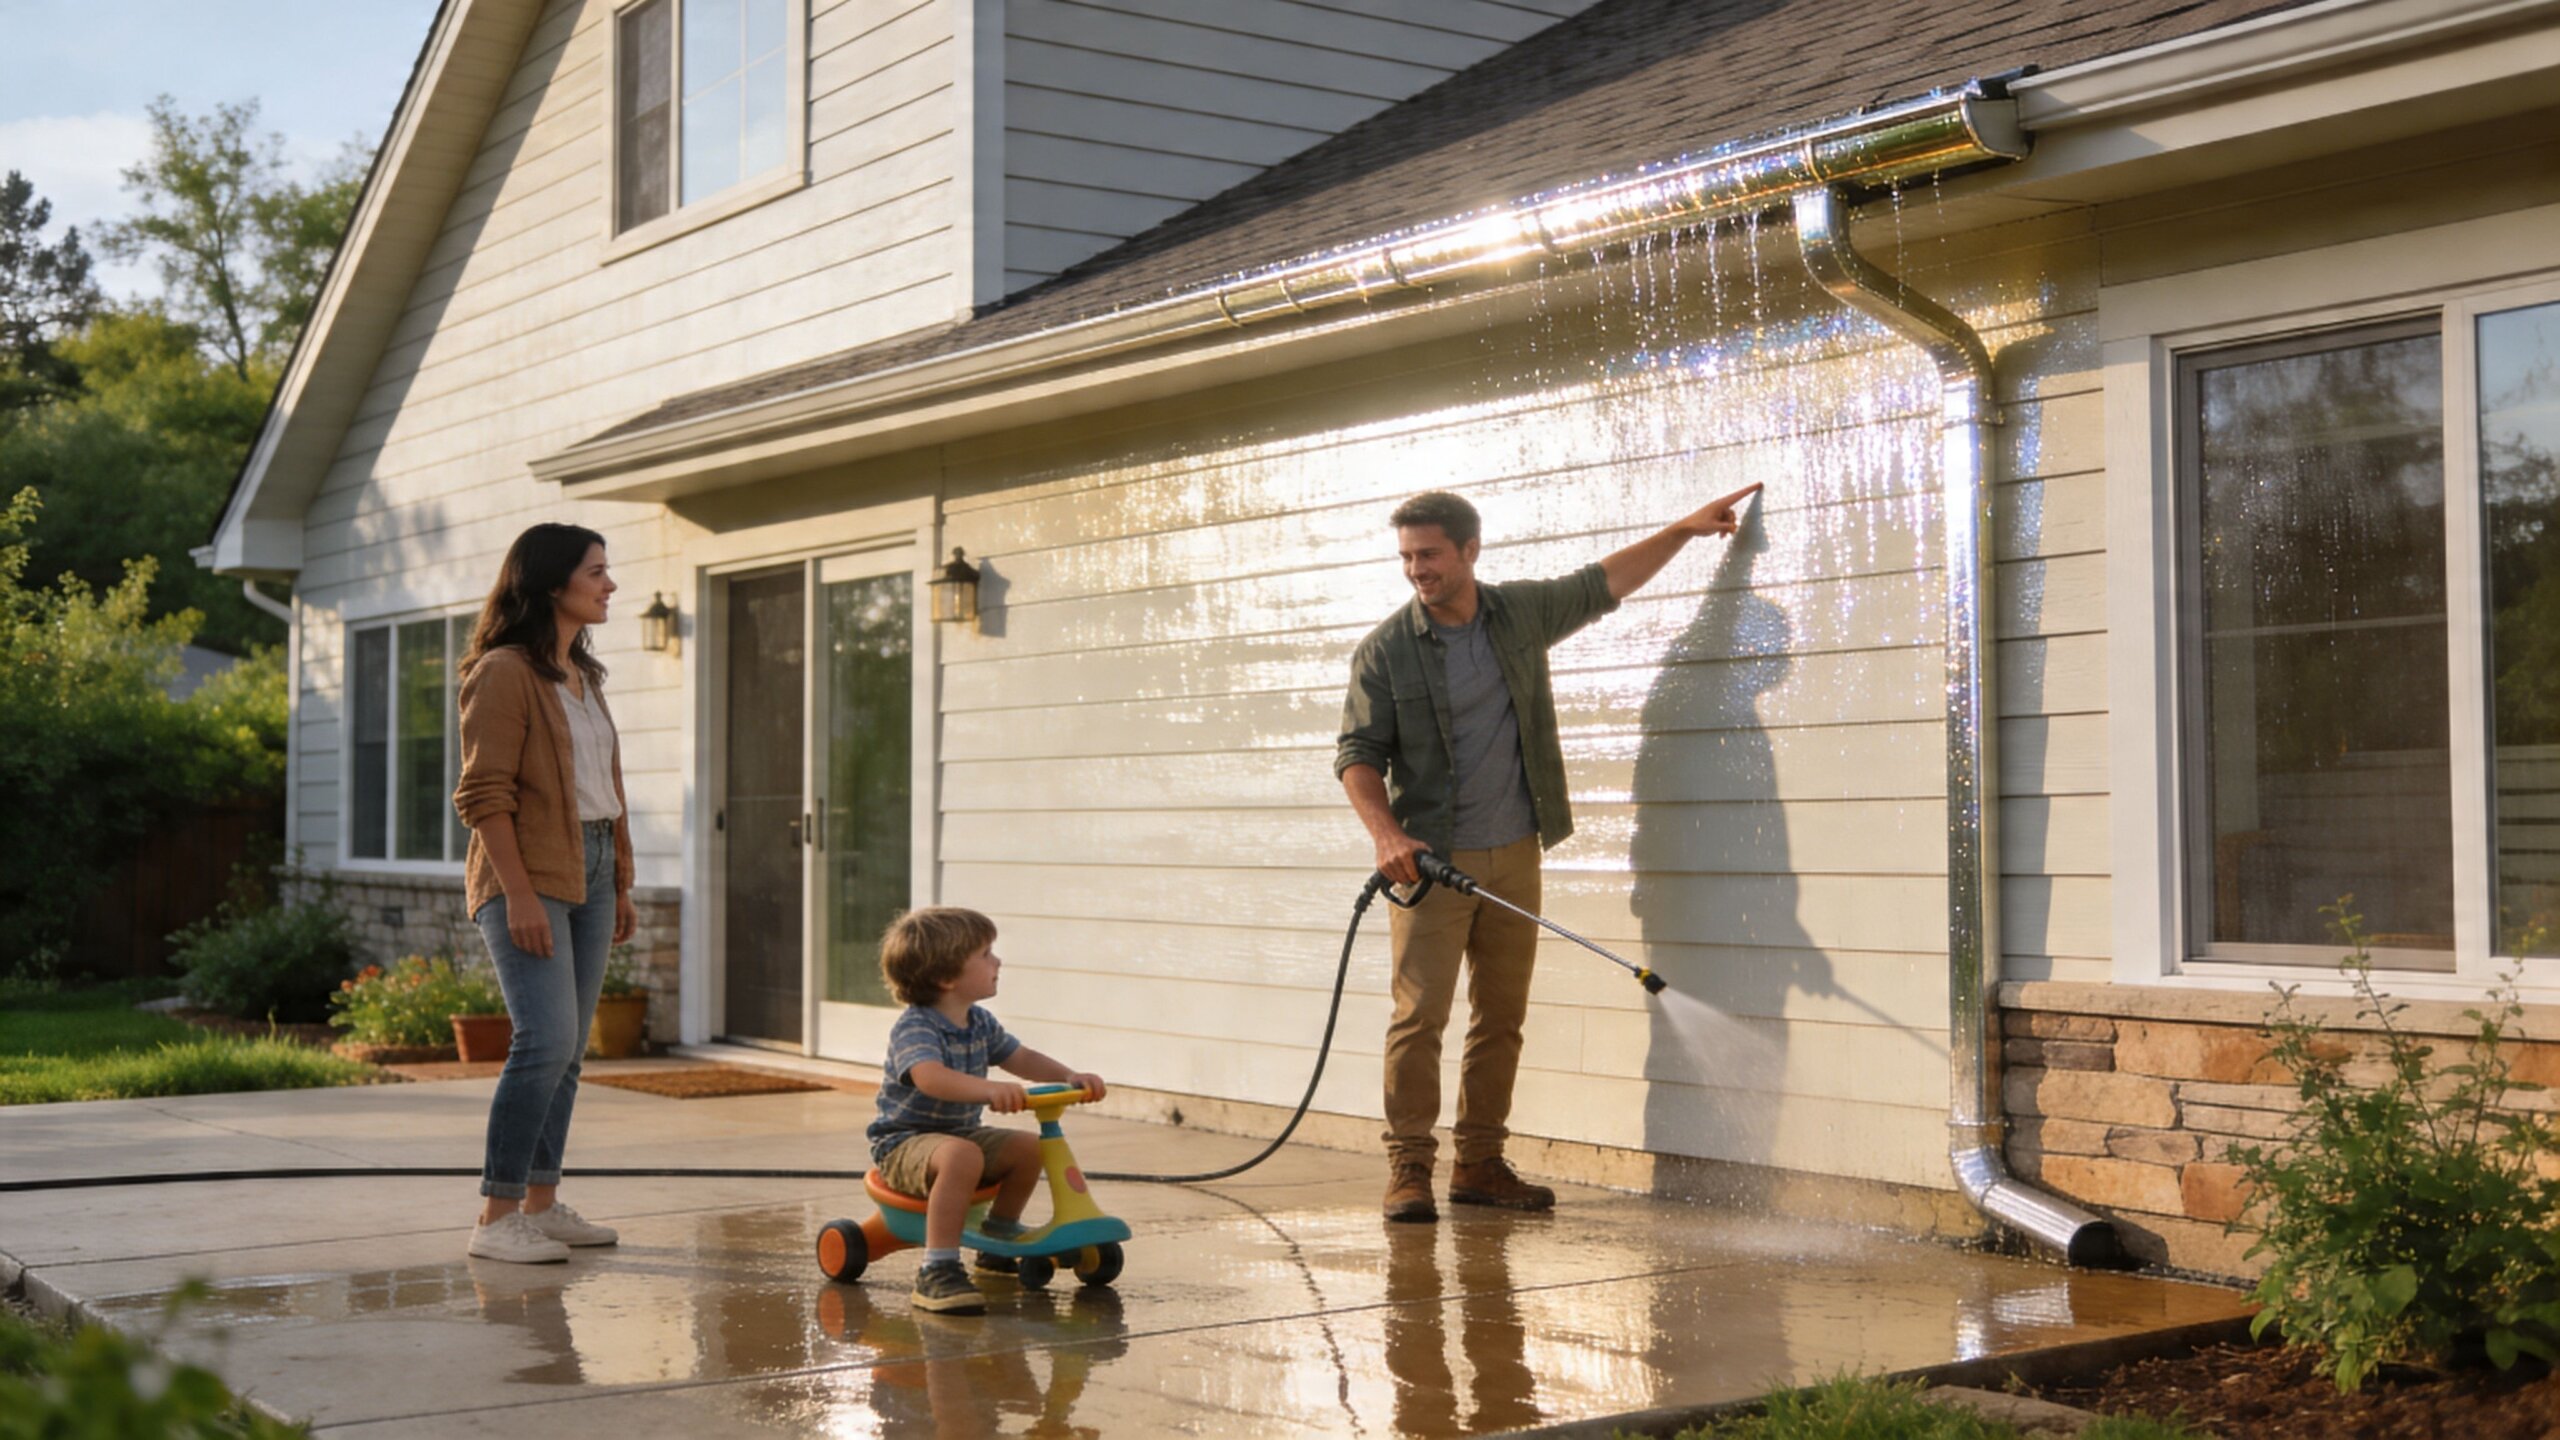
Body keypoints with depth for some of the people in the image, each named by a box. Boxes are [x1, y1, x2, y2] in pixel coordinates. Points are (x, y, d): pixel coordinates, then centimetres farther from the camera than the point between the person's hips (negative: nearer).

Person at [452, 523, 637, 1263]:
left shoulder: (583, 674, 18)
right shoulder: (505, 672, -9)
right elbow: (484, 794, -14)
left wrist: (621, 883, 18)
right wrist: (519, 894, -20)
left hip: (589, 872, 9)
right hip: (528, 873, -9)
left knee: (567, 1049, 8)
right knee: (547, 1041, -16)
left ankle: (541, 1203, 15)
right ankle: (495, 1217, -10)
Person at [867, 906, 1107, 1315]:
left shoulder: (980, 1023, 6)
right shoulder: (914, 1028, -22)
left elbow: (1021, 1058, 17)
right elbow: (930, 1077, -42)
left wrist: (1070, 1077, -1)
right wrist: (989, 1090, -57)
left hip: (960, 1132, 9)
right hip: (904, 1141, -9)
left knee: (1029, 1147, 1)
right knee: (962, 1155, -36)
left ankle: (998, 1240, 23)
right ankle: (937, 1272, -38)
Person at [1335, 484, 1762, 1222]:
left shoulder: (1523, 612, 5)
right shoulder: (1384, 651, -5)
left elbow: (1607, 582, 20)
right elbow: (1358, 753, -7)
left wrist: (1685, 528, 20)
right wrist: (1386, 834, -22)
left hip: (1513, 856, 4)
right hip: (1431, 860, -4)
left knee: (1502, 1017, 6)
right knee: (1420, 1014, -8)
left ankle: (1479, 1165, 15)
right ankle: (1408, 1167, -1)